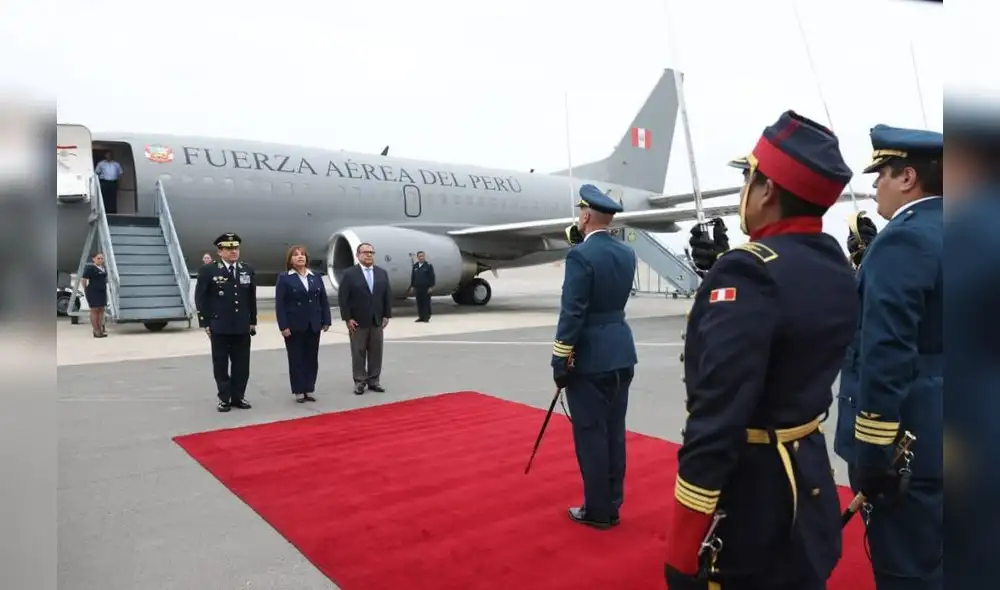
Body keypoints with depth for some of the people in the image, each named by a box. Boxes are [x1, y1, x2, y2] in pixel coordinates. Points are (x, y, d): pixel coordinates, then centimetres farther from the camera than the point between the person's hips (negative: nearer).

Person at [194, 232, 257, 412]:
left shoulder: (247, 270, 8)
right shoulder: (208, 271, -3)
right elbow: (200, 298, -3)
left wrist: (253, 321, 10)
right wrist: (205, 323, -6)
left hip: (242, 326, 3)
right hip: (219, 327, -3)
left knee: (241, 364, 7)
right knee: (221, 364, 5)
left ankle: (238, 396, 19)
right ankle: (224, 398, 16)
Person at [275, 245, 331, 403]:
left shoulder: (316, 277, 9)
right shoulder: (284, 278, -2)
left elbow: (324, 300, 8)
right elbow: (279, 304, -7)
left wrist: (326, 321, 2)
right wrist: (283, 326, -14)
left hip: (313, 325, 4)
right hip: (294, 326, -3)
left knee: (312, 358, 7)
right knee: (296, 359, 3)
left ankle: (309, 390, 17)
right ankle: (299, 392, 11)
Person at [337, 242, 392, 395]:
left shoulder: (382, 273, 8)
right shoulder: (349, 274, -5)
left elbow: (388, 296, 10)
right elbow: (342, 298, -7)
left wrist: (386, 315, 3)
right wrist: (347, 318, -12)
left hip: (377, 321, 4)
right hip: (357, 321, -4)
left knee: (376, 353, 7)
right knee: (358, 353, 3)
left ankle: (374, 381, 16)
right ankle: (359, 382, 12)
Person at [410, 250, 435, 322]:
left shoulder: (429, 265, -4)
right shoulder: (415, 266, 10)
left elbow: (432, 277, -7)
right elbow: (412, 276, 14)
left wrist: (431, 287, -11)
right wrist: (412, 286, 10)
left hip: (426, 288, -4)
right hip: (417, 287, 4)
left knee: (426, 303, 0)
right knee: (419, 303, 7)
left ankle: (426, 317, 6)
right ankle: (421, 317, 14)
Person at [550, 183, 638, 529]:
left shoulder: (581, 255, -16)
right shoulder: (626, 254, 7)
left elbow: (572, 314, -19)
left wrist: (560, 362, -11)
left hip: (589, 359, -8)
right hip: (621, 355, 8)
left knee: (591, 435, 3)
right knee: (614, 432, 14)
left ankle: (597, 511, 14)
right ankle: (612, 506, 25)